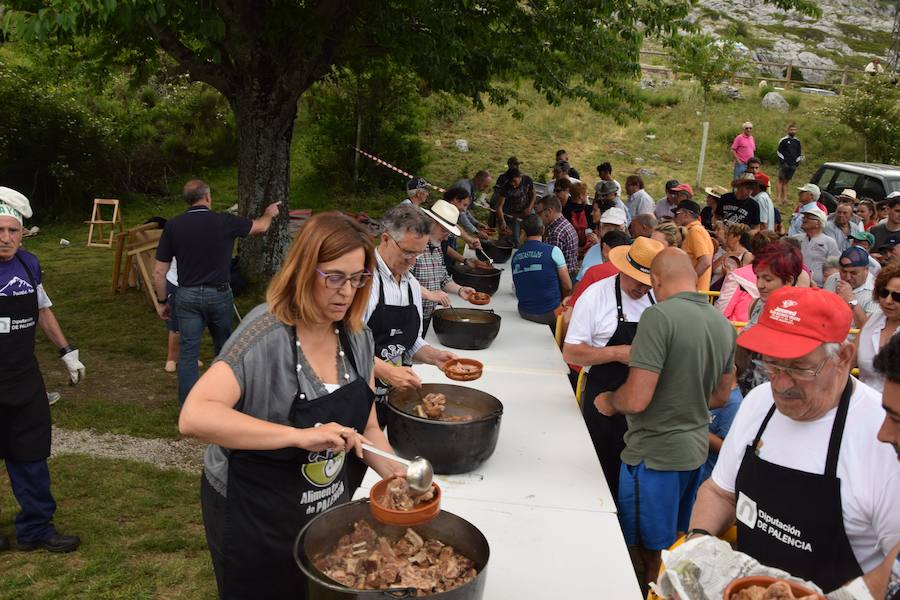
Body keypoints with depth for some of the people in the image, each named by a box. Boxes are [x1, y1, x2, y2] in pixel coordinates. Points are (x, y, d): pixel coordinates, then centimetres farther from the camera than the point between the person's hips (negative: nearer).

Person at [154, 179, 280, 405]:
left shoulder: (173, 226, -4)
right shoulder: (224, 221, -7)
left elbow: (159, 272, -2)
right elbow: (261, 226, 12)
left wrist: (162, 302, 10)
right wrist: (269, 213, 34)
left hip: (187, 296, 0)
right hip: (219, 294, 0)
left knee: (188, 352, 5)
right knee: (224, 348, 19)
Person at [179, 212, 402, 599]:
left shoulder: (357, 338, -5)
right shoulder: (265, 335, -25)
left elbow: (366, 427, 5)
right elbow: (194, 417, -36)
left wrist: (396, 475, -13)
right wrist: (300, 435, -42)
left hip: (328, 509, 6)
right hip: (254, 521, -6)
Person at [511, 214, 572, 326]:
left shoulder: (515, 255, 3)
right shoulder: (553, 251, -9)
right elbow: (567, 287, -6)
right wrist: (562, 302, 13)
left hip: (524, 313, 5)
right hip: (550, 313, -5)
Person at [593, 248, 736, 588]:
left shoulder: (659, 315, -21)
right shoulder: (724, 325, 3)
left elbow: (636, 400, -24)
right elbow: (720, 396, 14)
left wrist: (608, 401, -5)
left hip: (655, 454, -7)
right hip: (697, 451, 8)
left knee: (652, 555, 9)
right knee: (678, 549, 23)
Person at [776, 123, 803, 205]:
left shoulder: (797, 141, 12)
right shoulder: (783, 140, -2)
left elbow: (800, 153, 19)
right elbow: (779, 152, -2)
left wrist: (797, 162, 8)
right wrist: (782, 161, -8)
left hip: (793, 165, 4)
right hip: (784, 164, -4)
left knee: (787, 181, 7)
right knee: (781, 180, -7)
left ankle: (785, 197, 9)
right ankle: (779, 197, -9)